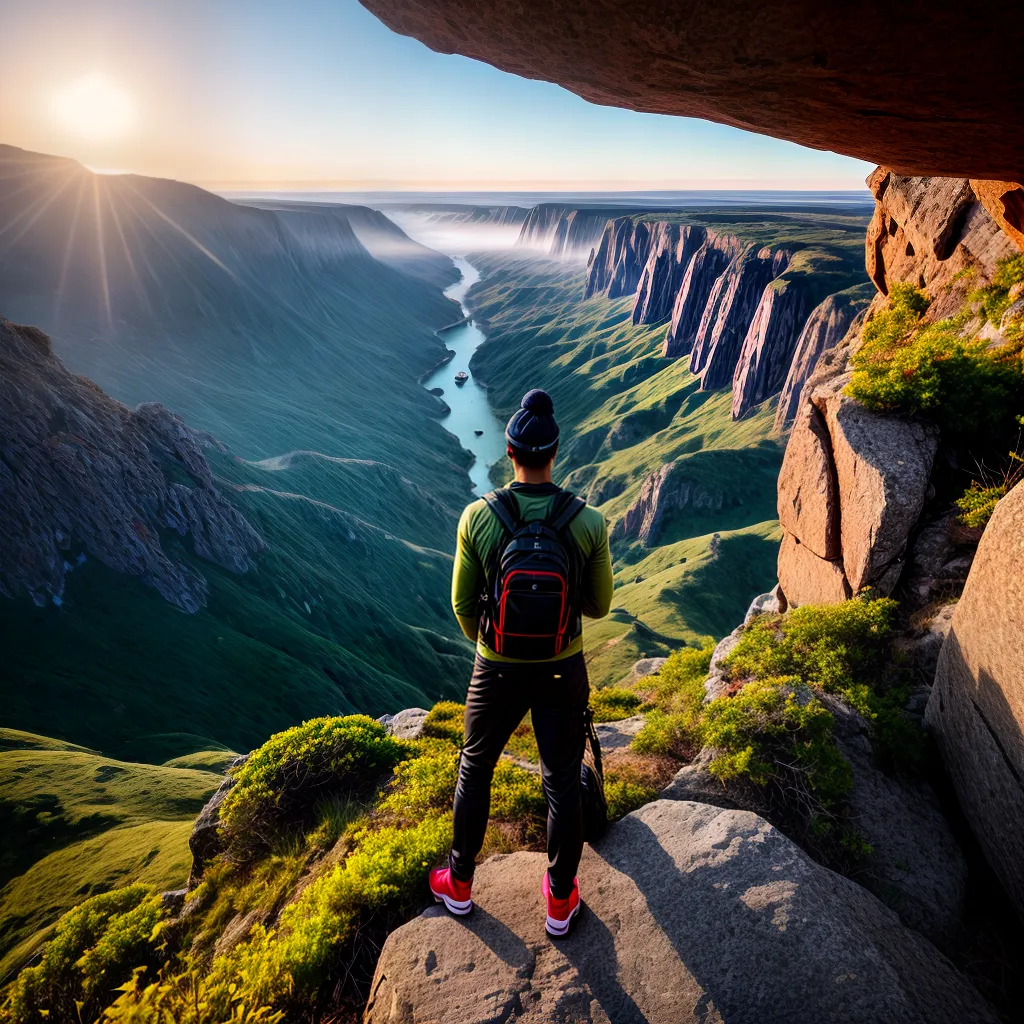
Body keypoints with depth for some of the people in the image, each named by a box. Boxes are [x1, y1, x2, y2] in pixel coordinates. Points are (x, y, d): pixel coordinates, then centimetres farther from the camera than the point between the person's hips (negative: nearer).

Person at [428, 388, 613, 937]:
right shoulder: (588, 521, -15)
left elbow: (463, 604, -5)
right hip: (563, 669, 0)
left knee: (475, 770, 23)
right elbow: (599, 606, -3)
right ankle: (560, 901, 37)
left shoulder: (477, 516, -16)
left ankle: (460, 884, 42)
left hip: (498, 669, 0)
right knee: (562, 781, 18)